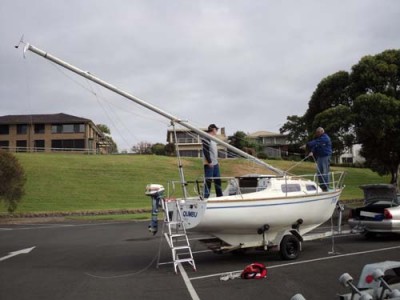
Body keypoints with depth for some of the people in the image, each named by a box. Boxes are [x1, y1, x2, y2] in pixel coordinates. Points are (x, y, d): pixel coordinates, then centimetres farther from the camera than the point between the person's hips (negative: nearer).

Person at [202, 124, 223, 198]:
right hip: (209, 164, -10)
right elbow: (205, 151, -19)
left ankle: (220, 196, 20)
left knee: (218, 180, 13)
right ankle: (206, 197, -3)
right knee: (208, 181, -8)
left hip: (215, 164, 10)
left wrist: (216, 161, 16)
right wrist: (209, 162, -21)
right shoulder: (206, 138, -13)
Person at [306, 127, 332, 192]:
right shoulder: (318, 138, 15)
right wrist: (312, 152, -10)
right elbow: (315, 145, 5)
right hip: (319, 156, 9)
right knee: (319, 172, 9)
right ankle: (321, 186, 18)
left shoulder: (325, 138, -12)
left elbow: (316, 143, -24)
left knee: (325, 172, -7)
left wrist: (308, 144, -22)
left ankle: (325, 187, -4)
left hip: (325, 156, -9)